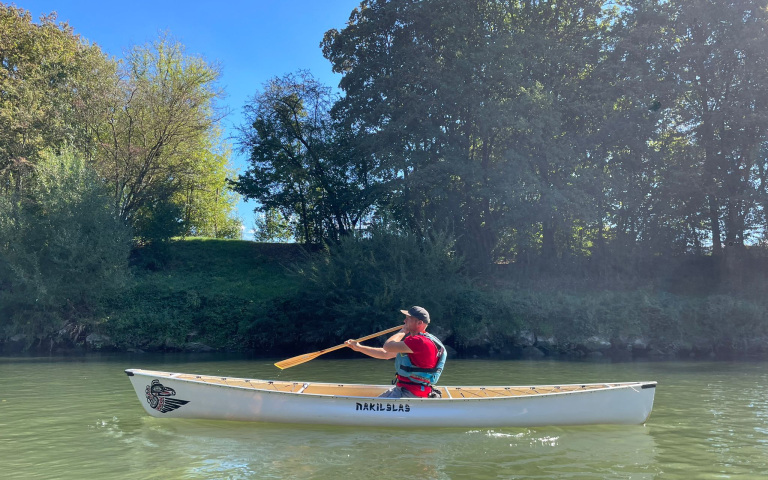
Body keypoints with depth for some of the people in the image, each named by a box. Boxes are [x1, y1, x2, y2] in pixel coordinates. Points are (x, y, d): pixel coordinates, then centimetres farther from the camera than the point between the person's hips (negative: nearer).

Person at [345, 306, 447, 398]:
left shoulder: (421, 341, -19)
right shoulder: (415, 341, 17)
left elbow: (387, 346, -21)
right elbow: (385, 354, 20)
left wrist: (402, 331, -4)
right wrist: (359, 348, 19)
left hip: (412, 394, -11)